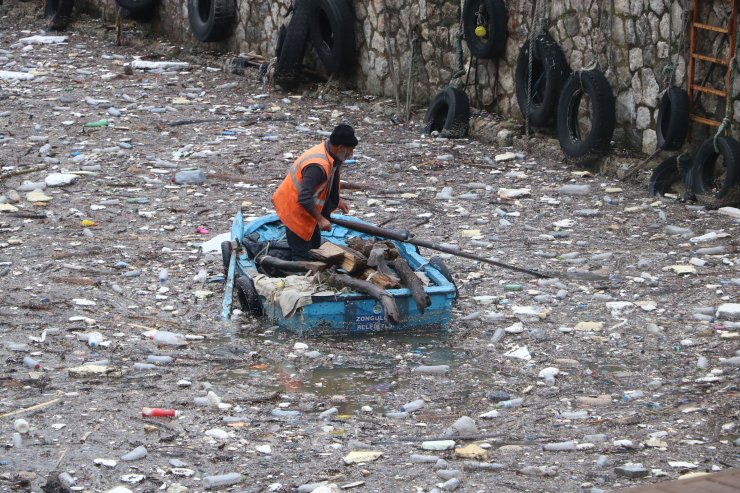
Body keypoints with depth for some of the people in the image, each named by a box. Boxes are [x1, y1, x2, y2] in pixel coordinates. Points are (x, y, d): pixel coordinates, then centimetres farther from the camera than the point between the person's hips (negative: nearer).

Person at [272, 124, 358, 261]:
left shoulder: (331, 155, -4)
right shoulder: (318, 166, -36)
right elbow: (304, 199, -36)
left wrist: (338, 200, 6)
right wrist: (321, 219, -28)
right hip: (294, 209, -10)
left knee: (314, 245, 19)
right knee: (302, 254, -6)